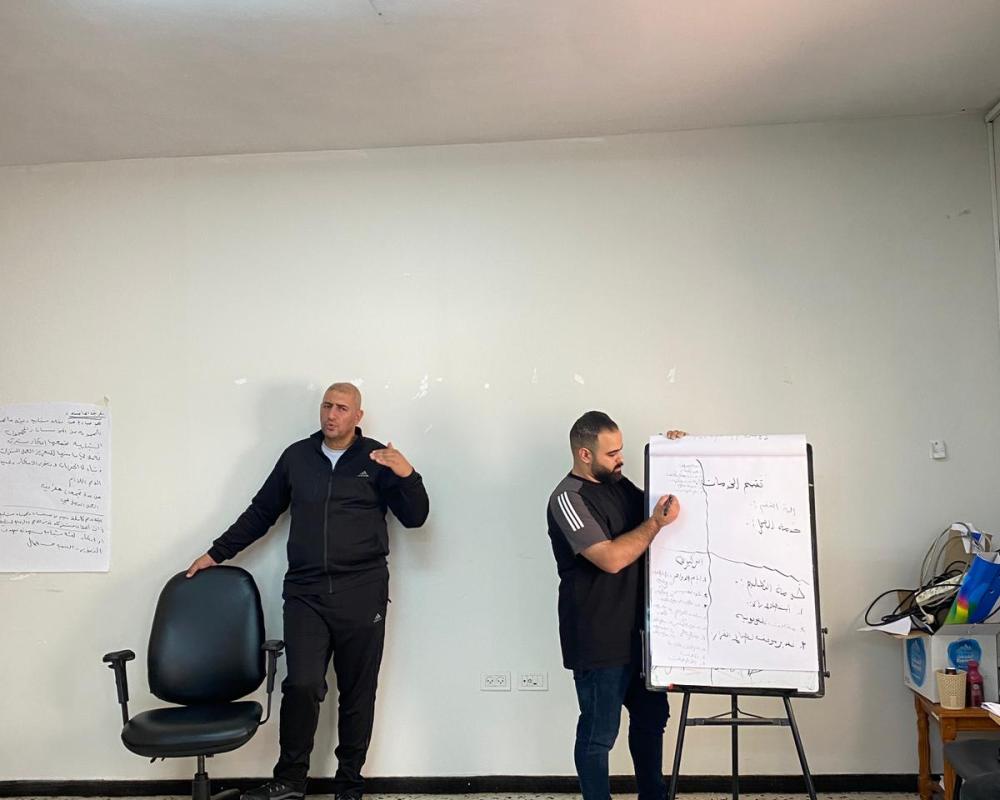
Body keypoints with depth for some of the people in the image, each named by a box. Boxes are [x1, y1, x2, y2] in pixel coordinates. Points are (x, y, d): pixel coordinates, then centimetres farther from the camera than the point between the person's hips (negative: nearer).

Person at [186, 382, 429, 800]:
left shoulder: (377, 458, 2)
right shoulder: (296, 456, 10)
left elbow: (414, 518, -1)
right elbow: (261, 512, 18)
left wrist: (407, 475, -18)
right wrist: (216, 553, 19)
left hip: (362, 594, -1)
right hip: (305, 593, 1)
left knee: (357, 694, 6)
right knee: (302, 684, -11)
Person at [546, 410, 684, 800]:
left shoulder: (618, 484, 7)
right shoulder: (568, 498, -18)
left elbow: (653, 504, 23)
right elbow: (611, 558, -26)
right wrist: (656, 523, -20)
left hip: (637, 631, 9)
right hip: (599, 641, -9)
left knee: (652, 717, 20)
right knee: (599, 733, 5)